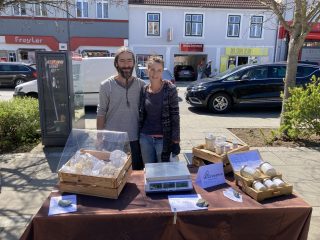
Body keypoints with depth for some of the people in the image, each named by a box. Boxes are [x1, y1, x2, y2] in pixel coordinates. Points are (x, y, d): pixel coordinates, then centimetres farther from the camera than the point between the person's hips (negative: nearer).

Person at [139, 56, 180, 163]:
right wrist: (138, 135, 10)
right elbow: (141, 115, 10)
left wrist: (176, 141, -11)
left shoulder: (170, 89, -9)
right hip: (145, 138, 4)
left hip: (163, 139, -3)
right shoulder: (144, 90, 3)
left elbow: (175, 117, -9)